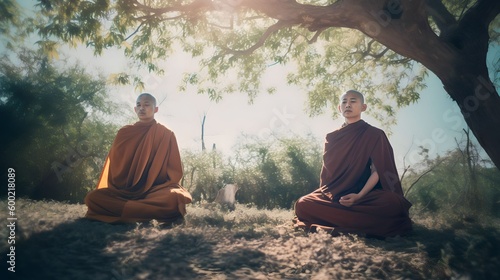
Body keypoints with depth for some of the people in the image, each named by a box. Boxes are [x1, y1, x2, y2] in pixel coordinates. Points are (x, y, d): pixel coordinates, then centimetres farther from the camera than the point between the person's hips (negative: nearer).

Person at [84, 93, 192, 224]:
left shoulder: (167, 134, 6)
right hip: (125, 189, 3)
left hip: (157, 189, -3)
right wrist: (117, 189, -1)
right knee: (92, 197, -27)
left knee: (176, 198, -38)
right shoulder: (124, 133, 12)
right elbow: (114, 167, 14)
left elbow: (174, 170, 6)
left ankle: (122, 209, -24)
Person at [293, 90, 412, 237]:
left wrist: (359, 196, -21)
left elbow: (377, 171, -4)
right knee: (302, 204, -27)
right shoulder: (332, 137, 15)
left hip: (365, 195, -3)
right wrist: (322, 196, -4)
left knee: (392, 203, -35)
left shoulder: (374, 135, 5)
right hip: (333, 196, 3)